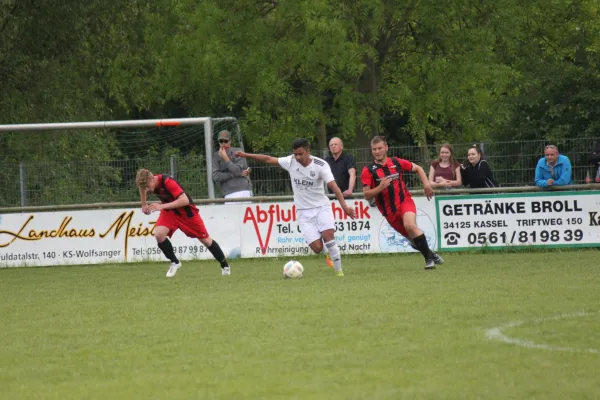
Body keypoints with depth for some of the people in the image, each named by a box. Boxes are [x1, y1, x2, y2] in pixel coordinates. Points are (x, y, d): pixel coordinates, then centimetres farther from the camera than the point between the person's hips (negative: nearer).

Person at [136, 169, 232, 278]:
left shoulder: (167, 182, -35)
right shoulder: (148, 182, -15)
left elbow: (184, 200, -39)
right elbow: (142, 186, 13)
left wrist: (162, 206, -42)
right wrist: (144, 204, 11)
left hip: (186, 211, -5)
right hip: (169, 212, 5)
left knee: (205, 239, 7)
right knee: (159, 234, -21)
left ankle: (225, 265, 26)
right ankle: (174, 262, -1)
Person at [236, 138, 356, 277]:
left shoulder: (320, 165, -12)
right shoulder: (291, 161, -3)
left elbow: (333, 186, -20)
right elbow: (269, 159, 8)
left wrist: (344, 206, -31)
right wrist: (247, 155, 10)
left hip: (322, 207, -2)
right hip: (304, 212, 2)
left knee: (328, 235, -26)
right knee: (317, 248, -11)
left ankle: (339, 271, -15)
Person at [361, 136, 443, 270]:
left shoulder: (396, 162, 1)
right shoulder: (368, 171, -4)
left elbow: (417, 168, 16)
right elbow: (367, 195, -7)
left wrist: (426, 184, 3)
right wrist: (380, 188, -25)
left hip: (404, 201, -1)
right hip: (389, 211, 1)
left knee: (410, 225, -28)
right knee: (412, 237, 4)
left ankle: (429, 258, -18)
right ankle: (431, 255, 28)